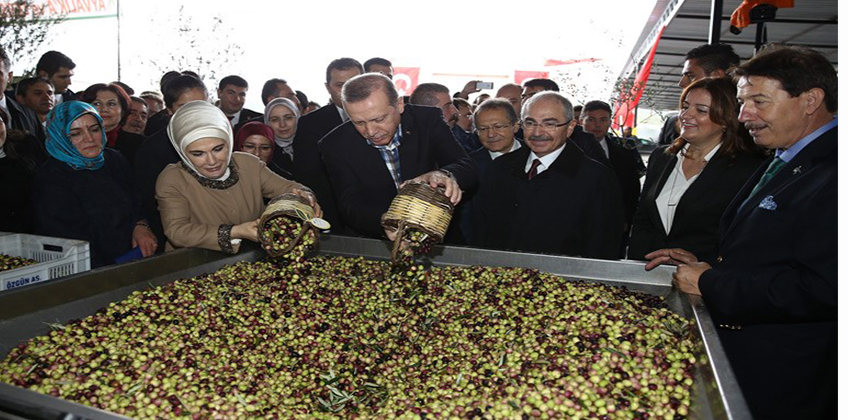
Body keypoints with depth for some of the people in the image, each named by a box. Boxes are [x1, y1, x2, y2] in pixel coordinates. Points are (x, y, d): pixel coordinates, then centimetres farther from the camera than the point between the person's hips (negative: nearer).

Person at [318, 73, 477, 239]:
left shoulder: (427, 120, -8)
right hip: (371, 244, 0)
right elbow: (350, 207, -14)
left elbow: (467, 168, -11)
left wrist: (444, 175, -35)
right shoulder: (335, 146, -10)